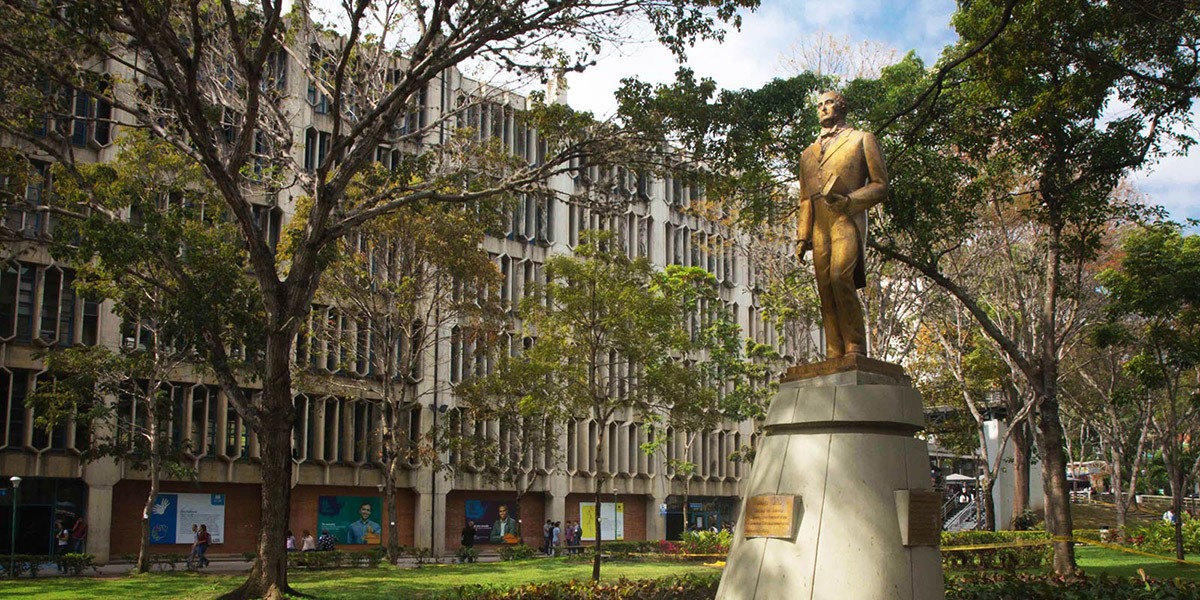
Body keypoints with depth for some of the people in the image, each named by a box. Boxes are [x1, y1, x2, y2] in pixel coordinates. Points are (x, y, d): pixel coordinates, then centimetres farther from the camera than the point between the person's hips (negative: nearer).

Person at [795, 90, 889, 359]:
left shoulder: (862, 140, 14)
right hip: (819, 226, 5)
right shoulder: (808, 153, 28)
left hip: (847, 219, -5)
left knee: (841, 277, -25)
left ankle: (855, 348, -21)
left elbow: (880, 186, 6)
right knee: (825, 290, -4)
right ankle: (834, 357, -6)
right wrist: (802, 236, 13)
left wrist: (849, 200, -11)